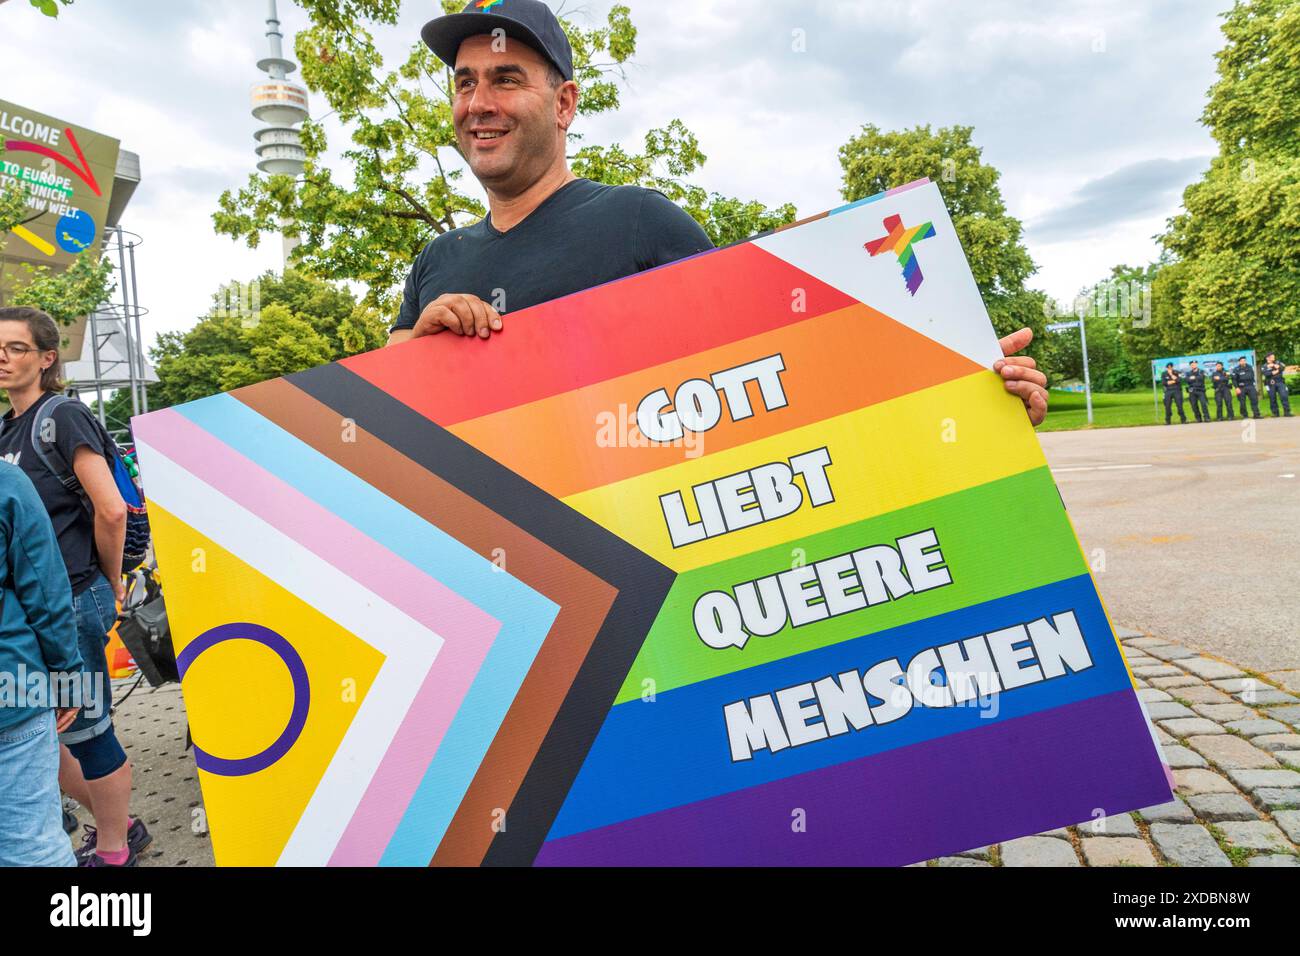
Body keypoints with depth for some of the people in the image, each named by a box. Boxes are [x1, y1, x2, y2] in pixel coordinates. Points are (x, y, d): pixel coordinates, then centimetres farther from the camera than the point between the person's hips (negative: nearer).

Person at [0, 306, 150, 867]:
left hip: (73, 601, -8)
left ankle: (113, 850, 21)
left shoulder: (63, 417, -11)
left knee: (85, 730, 3)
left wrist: (111, 585, -7)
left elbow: (110, 510, -19)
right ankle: (115, 822, 32)